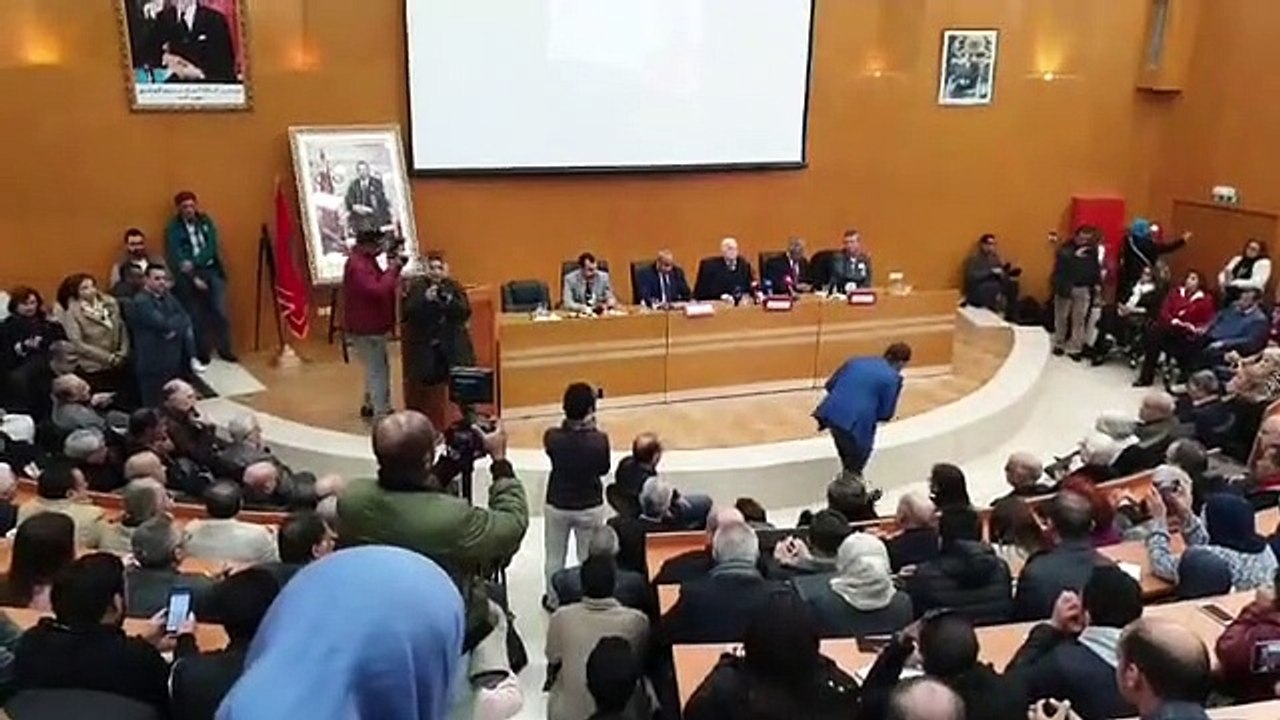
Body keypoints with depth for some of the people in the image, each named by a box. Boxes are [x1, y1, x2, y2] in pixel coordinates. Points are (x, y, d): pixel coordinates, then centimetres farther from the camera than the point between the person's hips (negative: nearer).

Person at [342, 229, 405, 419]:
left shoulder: (366, 260, 10)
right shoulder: (357, 265, -22)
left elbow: (381, 283, 13)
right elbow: (378, 291, -31)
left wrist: (393, 268, -3)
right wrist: (393, 269, -22)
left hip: (372, 326, 10)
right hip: (365, 329, -10)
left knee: (376, 369, 21)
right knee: (379, 371, -6)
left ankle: (371, 405, 34)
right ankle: (382, 414, -2)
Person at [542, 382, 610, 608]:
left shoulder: (552, 437, -22)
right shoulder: (600, 440, -25)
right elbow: (604, 469, -7)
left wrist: (572, 423, -4)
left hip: (557, 506, 1)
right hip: (590, 507, -1)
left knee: (554, 557, 22)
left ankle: (553, 600, 39)